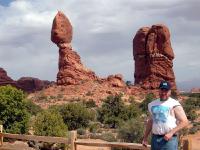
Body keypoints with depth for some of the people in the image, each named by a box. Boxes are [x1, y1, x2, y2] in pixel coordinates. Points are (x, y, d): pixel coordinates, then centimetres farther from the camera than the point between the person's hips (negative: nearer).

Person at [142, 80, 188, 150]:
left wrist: (171, 133, -17)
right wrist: (145, 138, 19)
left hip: (169, 139, -5)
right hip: (155, 139, 5)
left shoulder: (174, 104, -6)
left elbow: (184, 122, -9)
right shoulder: (152, 104, 12)